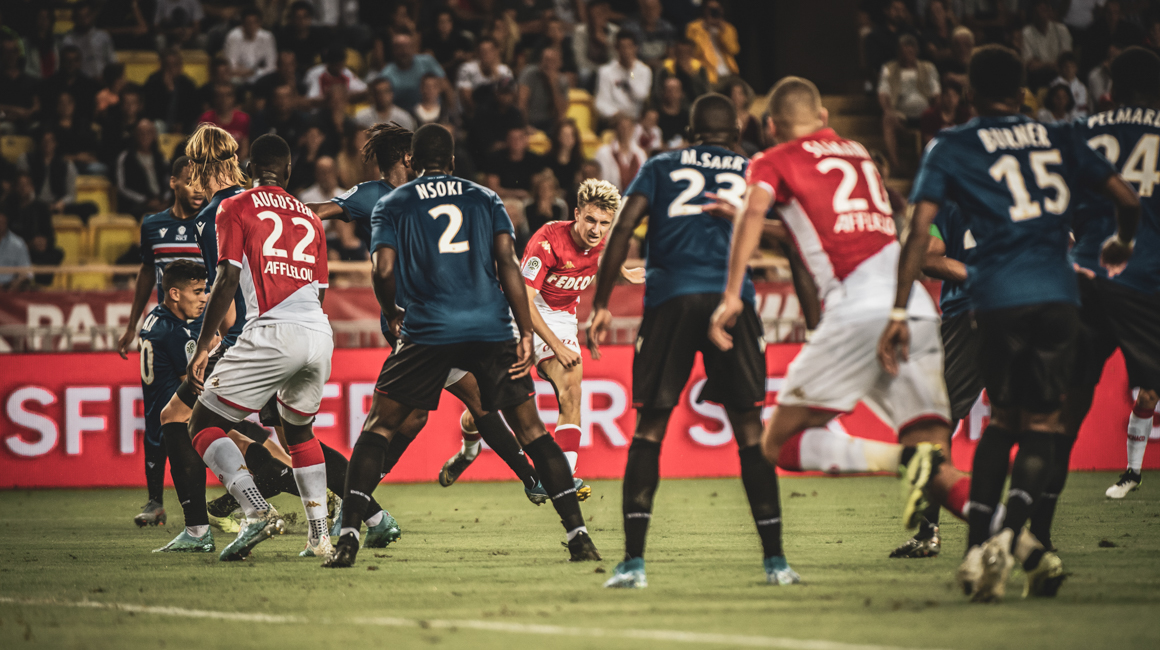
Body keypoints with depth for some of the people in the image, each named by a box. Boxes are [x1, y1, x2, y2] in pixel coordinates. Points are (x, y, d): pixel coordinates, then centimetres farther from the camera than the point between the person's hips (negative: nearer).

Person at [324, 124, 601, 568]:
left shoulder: (392, 205, 12)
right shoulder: (485, 199, 16)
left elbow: (383, 269, -2)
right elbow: (508, 264, 4)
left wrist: (392, 315, 17)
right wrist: (526, 335, 3)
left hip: (428, 330, -1)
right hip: (492, 328, 1)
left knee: (379, 427, 9)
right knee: (530, 428, 8)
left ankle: (348, 537, -1)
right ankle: (577, 534, 1)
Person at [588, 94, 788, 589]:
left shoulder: (661, 167, 17)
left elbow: (623, 229, 5)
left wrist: (600, 306, 4)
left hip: (670, 297, 0)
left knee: (650, 425, 4)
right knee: (748, 424, 8)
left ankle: (633, 560, -5)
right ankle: (774, 558, 6)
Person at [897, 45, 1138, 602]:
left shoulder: (951, 148, 8)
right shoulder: (1057, 138, 15)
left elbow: (919, 231, -1)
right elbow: (1127, 200, 16)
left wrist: (898, 315, 0)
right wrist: (1122, 244, 38)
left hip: (998, 300, 0)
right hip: (1057, 295, 0)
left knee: (1003, 420, 15)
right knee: (1041, 426, 5)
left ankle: (977, 548, 7)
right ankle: (1007, 537, -17)